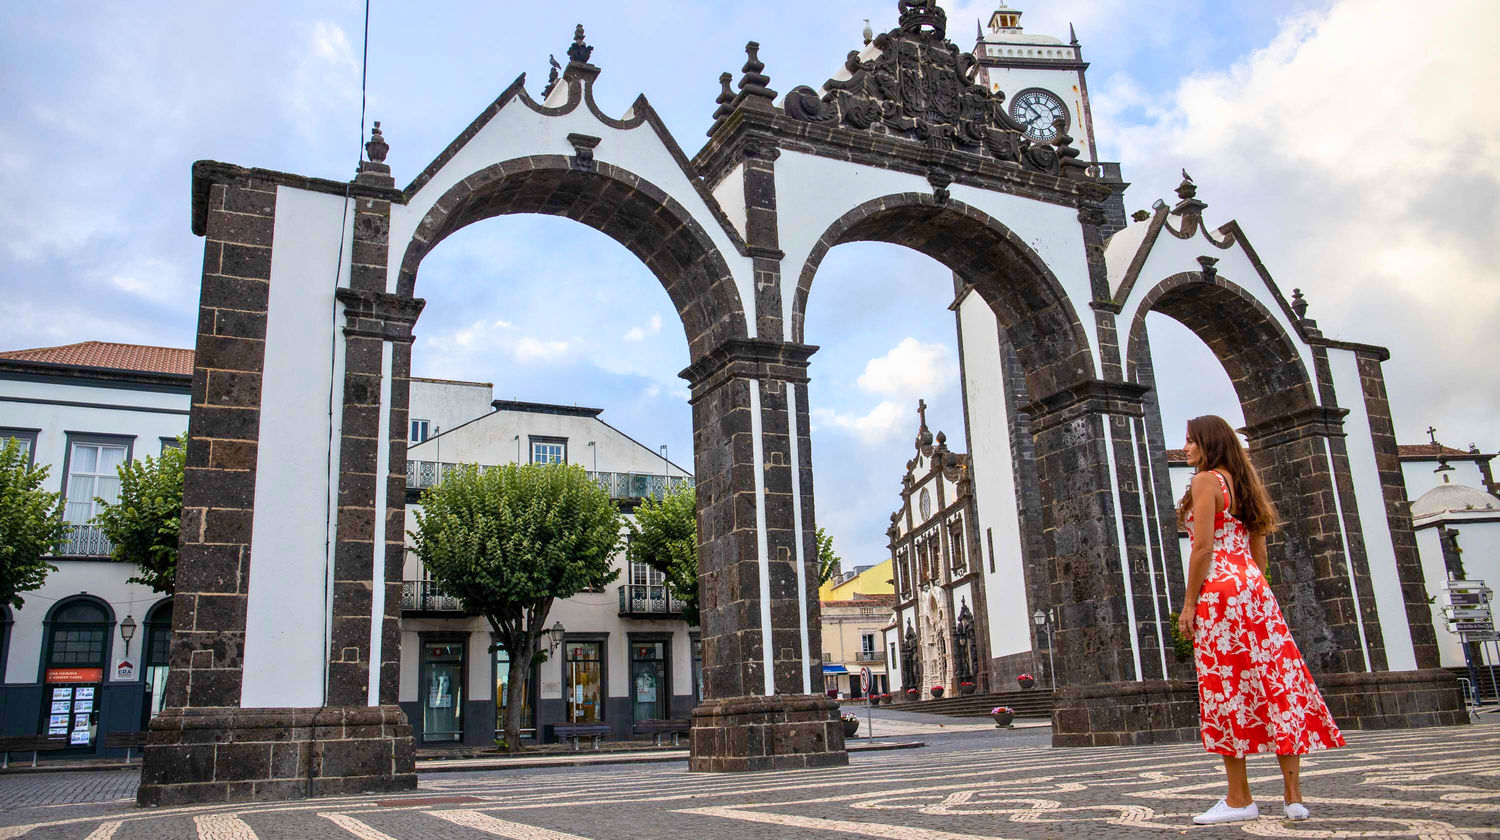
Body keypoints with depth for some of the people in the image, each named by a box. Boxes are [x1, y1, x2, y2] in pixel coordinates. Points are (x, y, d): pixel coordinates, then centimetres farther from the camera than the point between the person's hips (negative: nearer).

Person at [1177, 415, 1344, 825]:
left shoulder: (1206, 480, -6)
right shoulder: (1241, 483, 19)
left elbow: (1203, 547, -14)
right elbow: (1259, 551, 18)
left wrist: (1189, 603, -11)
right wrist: (1255, 593, 21)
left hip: (1219, 591, -8)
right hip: (1255, 591, 9)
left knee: (1225, 690, -4)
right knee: (1275, 686, 4)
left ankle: (1239, 799, -1)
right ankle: (1293, 795, 6)